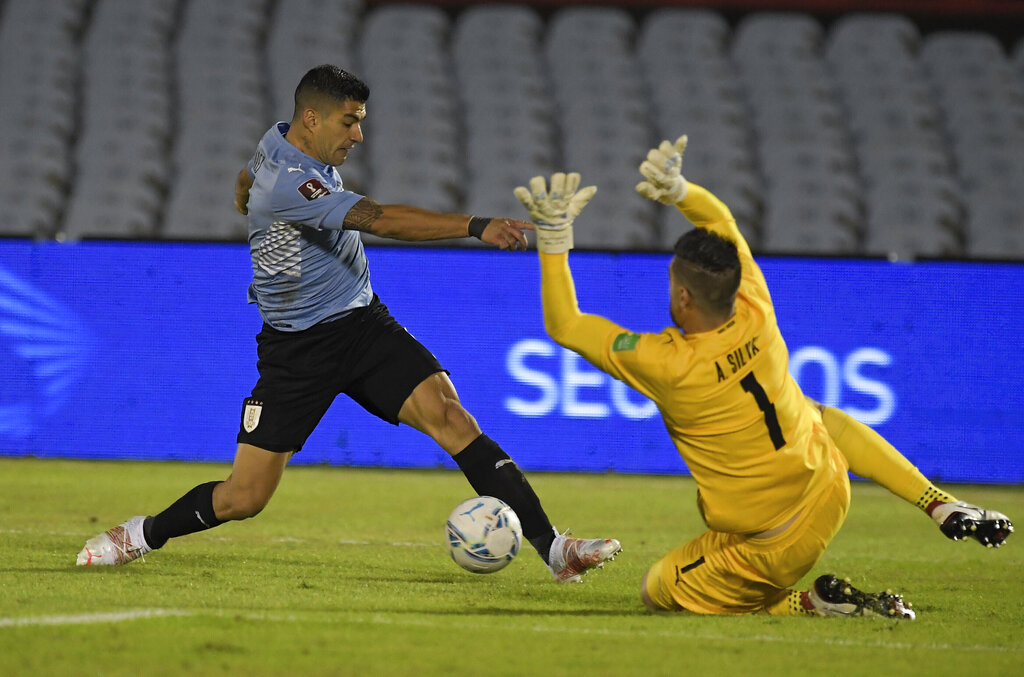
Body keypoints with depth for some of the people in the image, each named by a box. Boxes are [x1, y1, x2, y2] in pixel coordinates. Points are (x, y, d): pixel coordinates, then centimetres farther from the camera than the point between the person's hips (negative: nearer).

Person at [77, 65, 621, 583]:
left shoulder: (280, 143, 2)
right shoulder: (287, 183, -26)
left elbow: (244, 187, 26)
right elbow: (384, 221, -37)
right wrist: (476, 226, -44)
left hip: (363, 322, 7)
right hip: (298, 348, -7)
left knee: (449, 415, -16)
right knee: (243, 499, -3)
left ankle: (552, 547, -22)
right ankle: (142, 536, 26)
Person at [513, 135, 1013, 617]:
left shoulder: (666, 364, -27)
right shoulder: (756, 317, -14)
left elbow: (564, 326, -16)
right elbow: (722, 220, 0)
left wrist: (553, 239, -16)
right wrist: (677, 190, -17)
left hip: (766, 545, -6)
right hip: (829, 495, 6)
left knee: (658, 592, 15)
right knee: (821, 419, 39)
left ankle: (807, 603, -1)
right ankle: (944, 507, 24)